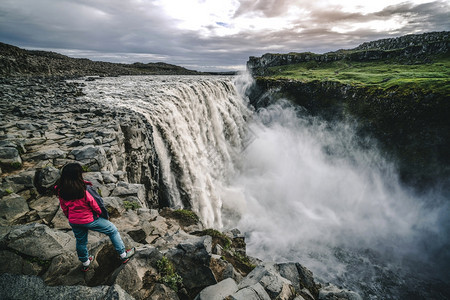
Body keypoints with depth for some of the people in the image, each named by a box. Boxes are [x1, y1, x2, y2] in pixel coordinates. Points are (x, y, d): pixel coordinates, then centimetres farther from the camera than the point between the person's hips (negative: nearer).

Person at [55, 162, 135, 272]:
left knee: (80, 241, 29)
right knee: (113, 230, 12)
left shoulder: (60, 190, -12)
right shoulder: (82, 192, -32)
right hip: (88, 220, -6)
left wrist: (70, 217, 21)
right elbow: (94, 205, -17)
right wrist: (100, 213, 4)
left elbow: (64, 207, 5)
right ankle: (123, 255, 21)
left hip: (73, 221, 7)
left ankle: (85, 263, 52)